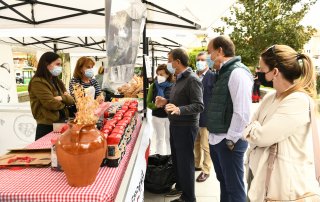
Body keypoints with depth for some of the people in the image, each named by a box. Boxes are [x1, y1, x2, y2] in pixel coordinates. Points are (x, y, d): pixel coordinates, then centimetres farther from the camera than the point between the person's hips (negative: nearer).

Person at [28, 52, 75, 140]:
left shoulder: (56, 81, 14)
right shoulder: (37, 82, -11)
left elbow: (71, 100, 7)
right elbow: (52, 104, -19)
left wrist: (62, 98, -14)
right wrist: (64, 102, 1)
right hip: (47, 126, -7)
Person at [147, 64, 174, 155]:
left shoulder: (172, 86, -8)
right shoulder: (153, 86, -2)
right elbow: (148, 103, -1)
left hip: (169, 116, -1)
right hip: (157, 117, 1)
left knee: (169, 138, 13)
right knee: (159, 139, 13)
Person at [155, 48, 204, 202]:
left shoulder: (192, 79, -18)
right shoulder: (179, 78, 12)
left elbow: (199, 106, -25)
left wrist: (179, 110, -37)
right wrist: (166, 101, 7)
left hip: (186, 127, -9)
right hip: (175, 125, 9)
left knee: (185, 162, 2)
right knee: (176, 159, 21)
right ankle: (180, 186, 40)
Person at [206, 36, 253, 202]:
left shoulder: (237, 72, -16)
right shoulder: (222, 73, 13)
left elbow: (242, 112, -23)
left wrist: (231, 139, -18)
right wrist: (213, 135, 15)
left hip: (228, 142, -9)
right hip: (216, 139, 9)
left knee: (234, 187, 7)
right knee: (223, 182, 22)